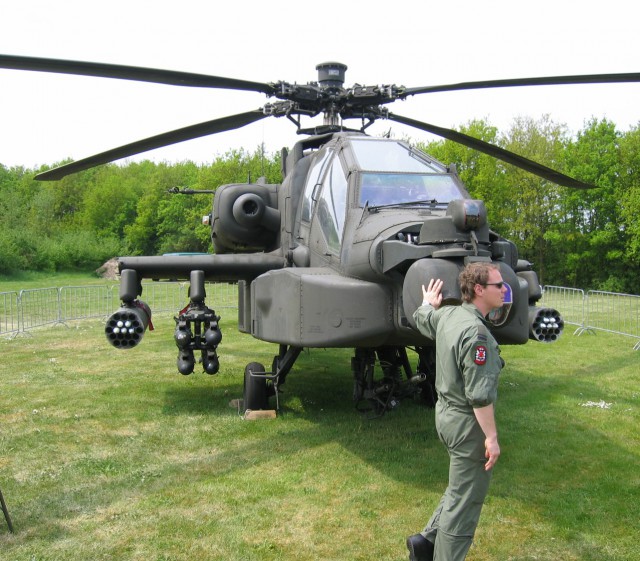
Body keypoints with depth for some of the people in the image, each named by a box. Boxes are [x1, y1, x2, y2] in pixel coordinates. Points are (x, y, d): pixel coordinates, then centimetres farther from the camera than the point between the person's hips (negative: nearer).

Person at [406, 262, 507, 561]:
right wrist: (491, 436, -20)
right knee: (464, 501, 5)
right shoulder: (475, 331, -25)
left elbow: (421, 319, 26)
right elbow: (479, 394, -26)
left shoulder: (447, 315, 2)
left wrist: (428, 303, 45)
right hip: (468, 423, -9)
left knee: (461, 489, 25)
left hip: (446, 413, 10)